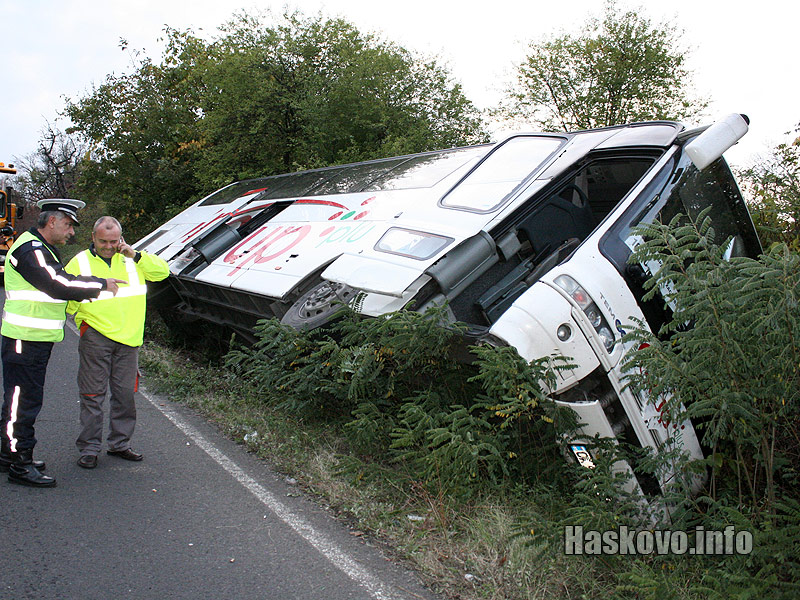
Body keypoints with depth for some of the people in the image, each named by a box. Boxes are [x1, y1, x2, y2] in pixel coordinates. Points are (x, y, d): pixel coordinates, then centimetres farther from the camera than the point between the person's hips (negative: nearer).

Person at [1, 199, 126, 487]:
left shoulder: (42, 249, 19)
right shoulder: (30, 250, -16)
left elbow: (57, 283, 19)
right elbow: (58, 285, -24)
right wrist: (101, 285, -14)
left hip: (37, 339, 11)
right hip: (24, 339, -11)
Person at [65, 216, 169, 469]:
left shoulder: (131, 259, 11)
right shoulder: (80, 262, 5)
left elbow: (162, 271, 2)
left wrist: (135, 256, -7)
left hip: (128, 338, 3)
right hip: (96, 337, -3)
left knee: (125, 393, 9)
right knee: (93, 394, 0)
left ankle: (119, 443, 23)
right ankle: (89, 448, 11)